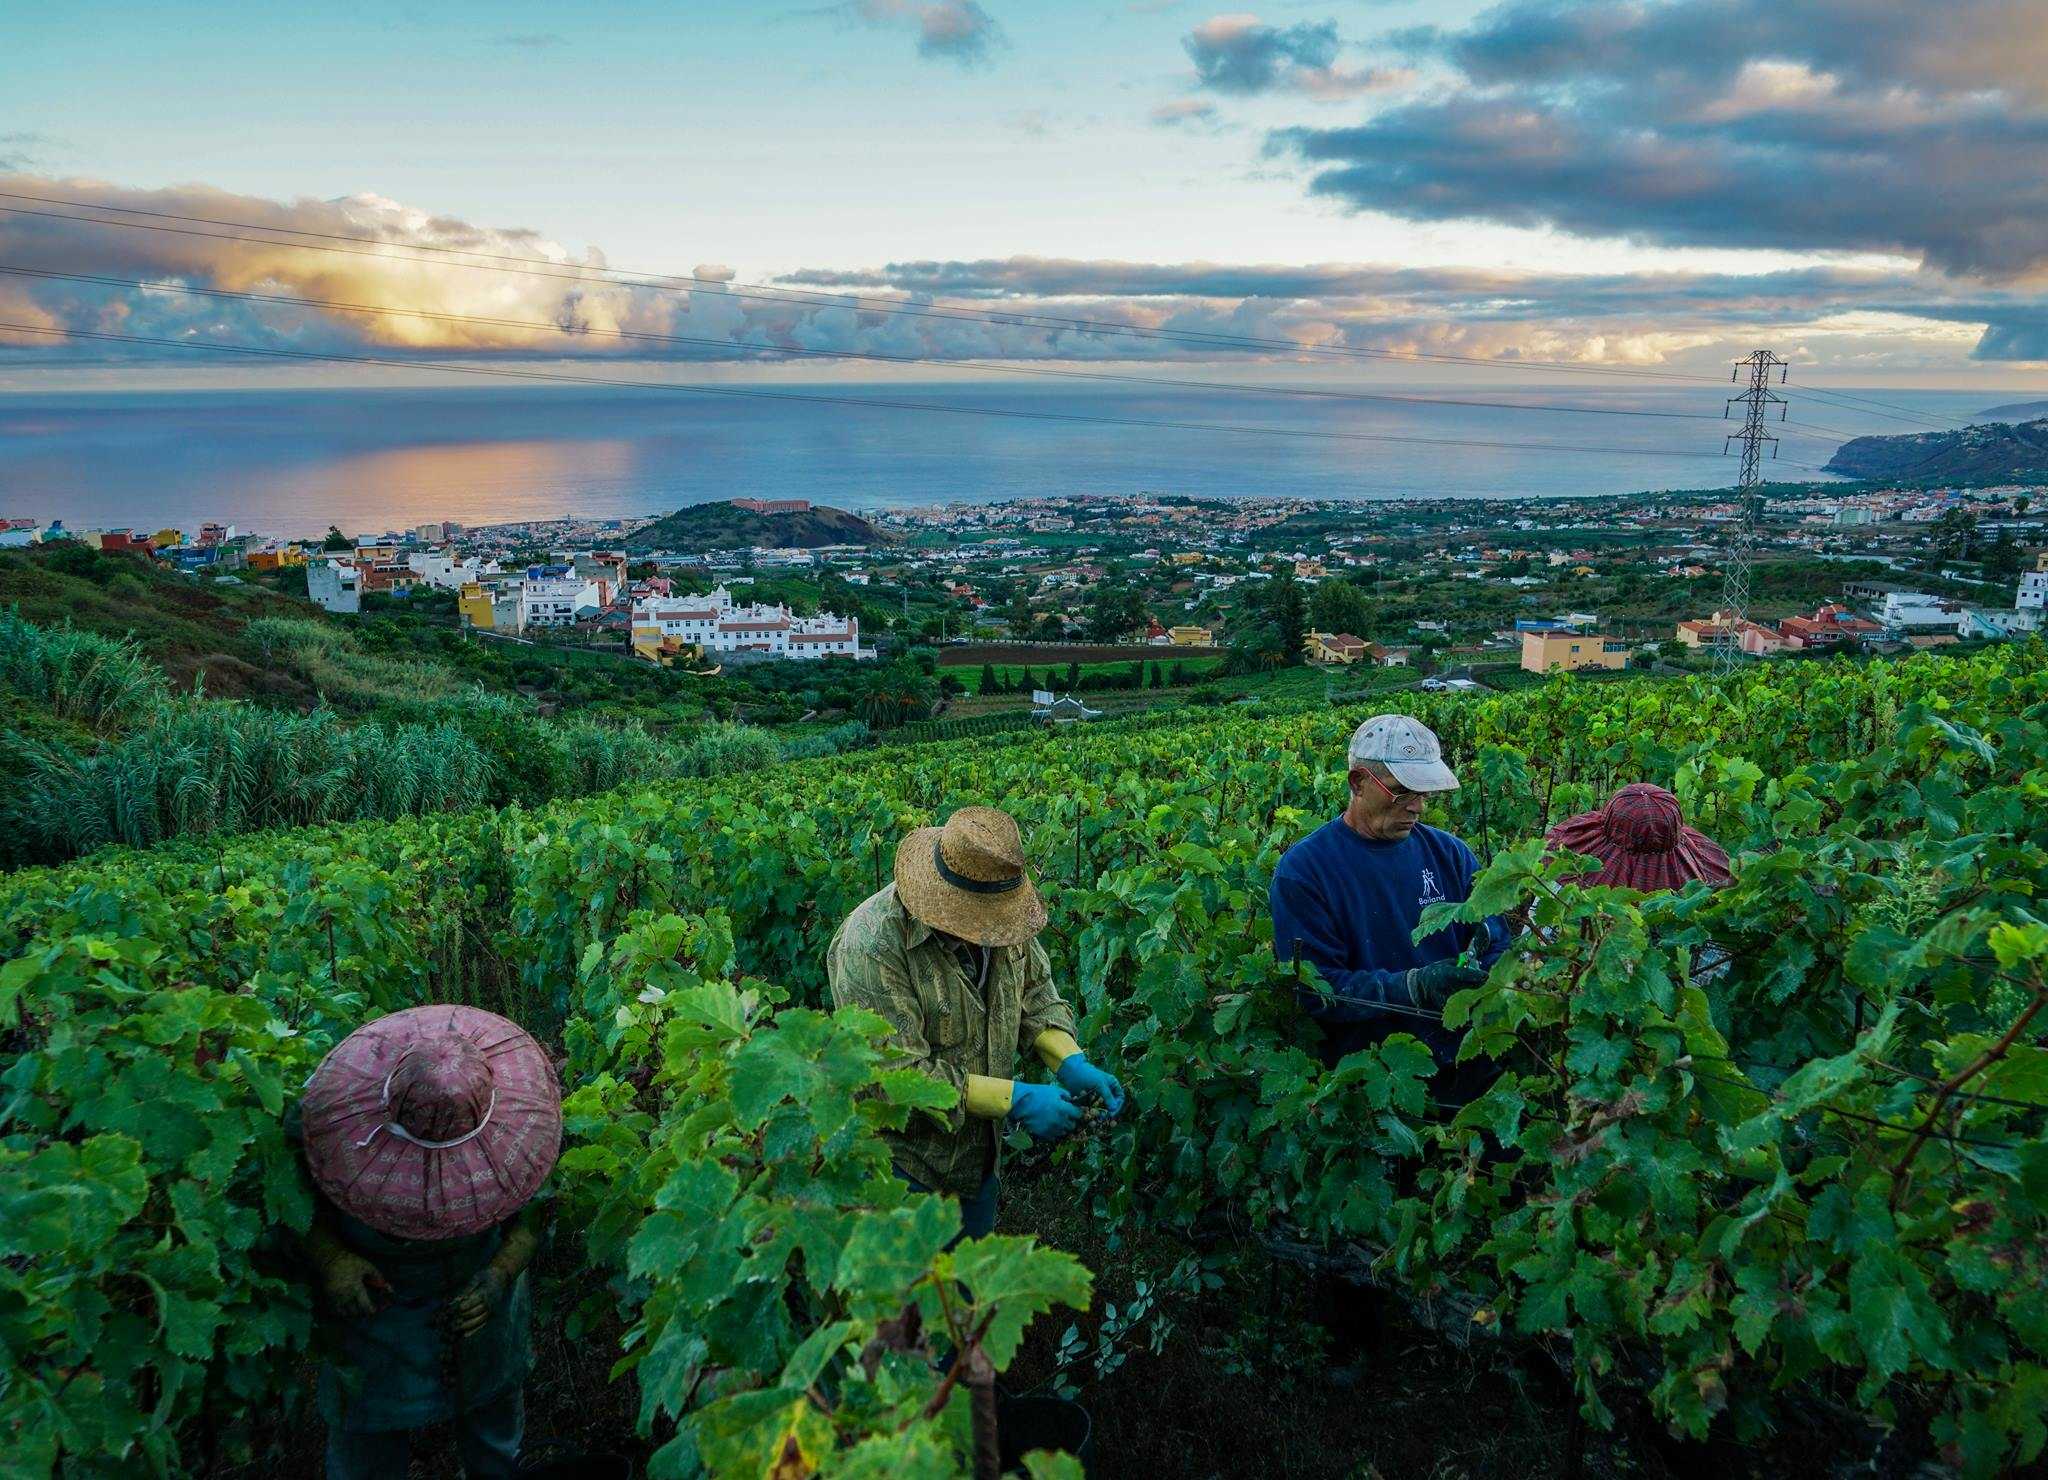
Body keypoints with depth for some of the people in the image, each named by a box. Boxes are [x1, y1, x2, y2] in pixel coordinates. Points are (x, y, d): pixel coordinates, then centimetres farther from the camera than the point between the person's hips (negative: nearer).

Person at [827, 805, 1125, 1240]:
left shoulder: (1000, 913, -10)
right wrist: (1015, 1099, -31)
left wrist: (1071, 1063, -13)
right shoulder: (871, 946, -32)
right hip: (904, 1162, -6)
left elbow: (1034, 989, 5)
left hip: (981, 1150, 6)